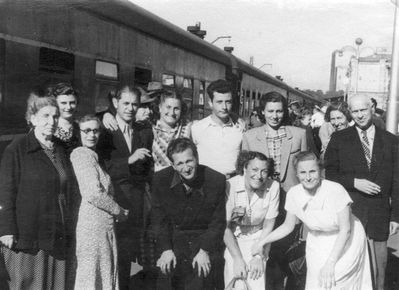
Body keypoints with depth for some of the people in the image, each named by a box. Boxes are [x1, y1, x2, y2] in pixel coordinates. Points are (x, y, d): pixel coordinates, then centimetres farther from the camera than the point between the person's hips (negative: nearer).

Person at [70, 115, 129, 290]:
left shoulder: (92, 155, 16)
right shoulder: (81, 154, -12)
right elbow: (93, 194, -20)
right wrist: (119, 212, -8)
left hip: (103, 224, 9)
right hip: (93, 223, -9)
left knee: (104, 273, 14)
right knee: (91, 275, -1)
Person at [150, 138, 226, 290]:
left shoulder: (216, 180, -12)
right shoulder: (160, 179, -8)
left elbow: (218, 222, -4)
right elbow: (158, 219, 1)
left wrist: (205, 250, -11)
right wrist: (166, 249, -9)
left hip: (204, 238, -1)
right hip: (173, 239, 1)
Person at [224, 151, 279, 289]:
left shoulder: (273, 187, -16)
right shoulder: (230, 186, -21)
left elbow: (268, 226, -7)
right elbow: (226, 227, -13)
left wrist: (259, 256, -12)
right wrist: (238, 258, -16)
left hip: (259, 238, 1)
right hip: (232, 239, -1)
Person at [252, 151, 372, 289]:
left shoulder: (336, 190, -26)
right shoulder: (293, 194, -15)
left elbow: (345, 230, -19)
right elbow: (288, 226, 1)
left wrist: (330, 263, -22)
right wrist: (262, 242, -8)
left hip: (347, 242, -3)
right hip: (318, 244, 3)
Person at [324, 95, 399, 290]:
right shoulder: (339, 139, 3)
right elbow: (330, 173, 2)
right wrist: (354, 182, -14)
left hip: (380, 214, 2)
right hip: (349, 211, -1)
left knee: (379, 267, 9)